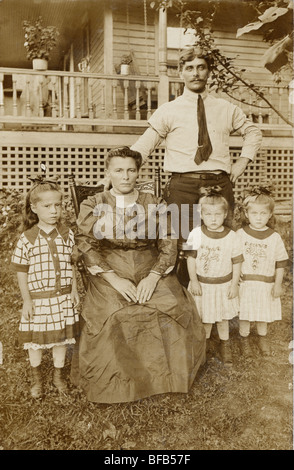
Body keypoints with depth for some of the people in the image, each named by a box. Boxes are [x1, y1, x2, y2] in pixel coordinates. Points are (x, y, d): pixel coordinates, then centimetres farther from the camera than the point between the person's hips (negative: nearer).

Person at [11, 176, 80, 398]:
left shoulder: (67, 235, -3)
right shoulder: (27, 239, -10)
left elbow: (72, 264, 5)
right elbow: (21, 272, -5)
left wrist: (74, 290, 3)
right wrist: (27, 301, -6)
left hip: (63, 297, 2)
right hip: (38, 298, -2)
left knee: (61, 338, 13)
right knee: (35, 339, 12)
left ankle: (58, 374, 36)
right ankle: (36, 378, 36)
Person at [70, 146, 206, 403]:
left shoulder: (155, 204, 7)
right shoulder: (93, 206, 4)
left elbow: (169, 244, 3)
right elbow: (86, 248, -3)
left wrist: (153, 277, -14)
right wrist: (115, 279, -15)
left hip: (151, 272, 2)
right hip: (110, 275, -1)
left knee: (173, 308, -23)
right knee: (114, 317, -29)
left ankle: (168, 377, 0)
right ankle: (112, 384, -5)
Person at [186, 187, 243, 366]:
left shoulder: (231, 236, -13)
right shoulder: (196, 234, -14)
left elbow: (237, 262, -5)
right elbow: (191, 258, -8)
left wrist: (234, 284, -4)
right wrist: (194, 282, -8)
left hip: (224, 285, 0)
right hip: (202, 284, 0)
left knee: (222, 318, 17)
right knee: (204, 318, 15)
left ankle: (225, 344, 39)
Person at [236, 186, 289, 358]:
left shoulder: (275, 237, -6)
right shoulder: (240, 235, -7)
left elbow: (281, 263, 0)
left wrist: (278, 284, -1)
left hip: (266, 284, 1)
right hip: (244, 283, -1)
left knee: (263, 314, 15)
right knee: (245, 314, 9)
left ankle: (262, 338, 39)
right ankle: (244, 339, 31)